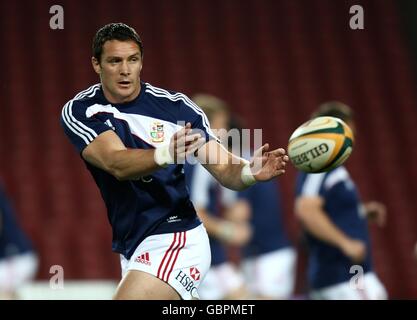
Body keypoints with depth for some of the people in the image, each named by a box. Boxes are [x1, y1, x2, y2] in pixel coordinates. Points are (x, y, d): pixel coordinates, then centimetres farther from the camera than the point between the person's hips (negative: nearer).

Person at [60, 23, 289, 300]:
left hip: (175, 241, -4)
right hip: (132, 249, 4)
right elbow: (116, 164, -24)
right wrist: (166, 154, -43)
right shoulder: (79, 111, -6)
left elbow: (225, 170, -8)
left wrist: (250, 172, -32)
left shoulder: (175, 106, -9)